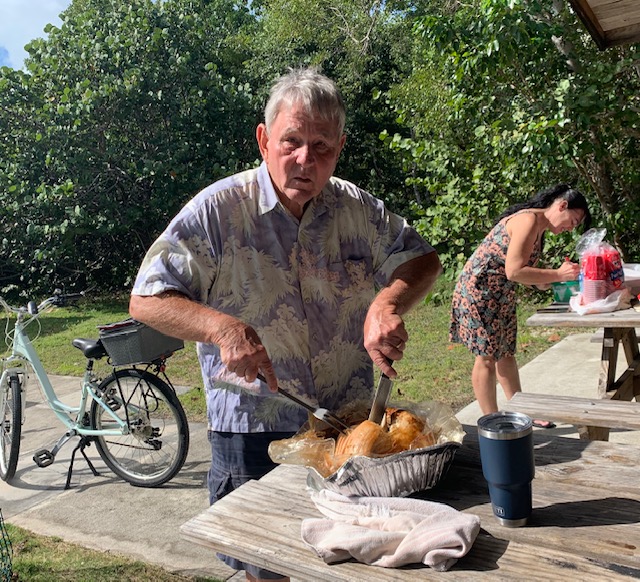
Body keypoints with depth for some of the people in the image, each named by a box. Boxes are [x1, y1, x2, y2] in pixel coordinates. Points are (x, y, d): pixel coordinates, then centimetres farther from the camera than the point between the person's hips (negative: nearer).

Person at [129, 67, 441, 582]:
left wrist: (388, 304, -19)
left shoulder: (357, 208, -1)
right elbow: (147, 299, -11)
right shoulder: (218, 211, -12)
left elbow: (422, 259, 3)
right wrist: (221, 326, -30)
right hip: (253, 437, -3)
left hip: (350, 424, 4)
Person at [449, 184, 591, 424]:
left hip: (500, 295, 10)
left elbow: (525, 272, 9)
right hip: (479, 291, -10)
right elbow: (514, 271, -25)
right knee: (487, 357, -3)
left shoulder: (537, 226, 13)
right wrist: (558, 274, -20)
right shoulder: (529, 220, -19)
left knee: (506, 354, 15)